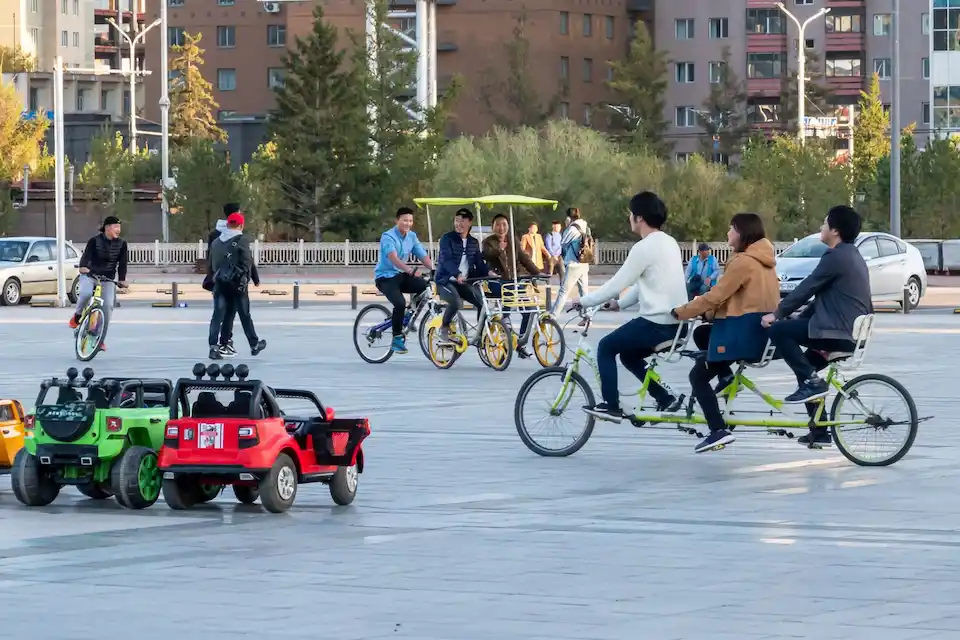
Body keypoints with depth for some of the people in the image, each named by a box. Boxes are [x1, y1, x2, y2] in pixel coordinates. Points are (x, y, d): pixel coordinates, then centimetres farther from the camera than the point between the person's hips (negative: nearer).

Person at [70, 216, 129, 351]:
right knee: (85, 293, -34)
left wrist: (122, 279, -16)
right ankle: (77, 316, -5)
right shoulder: (94, 241, -9)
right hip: (90, 275, -3)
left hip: (108, 279, 3)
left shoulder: (121, 244, 0)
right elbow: (86, 255, -21)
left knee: (108, 305, -13)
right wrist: (83, 266, -42)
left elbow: (122, 263, -3)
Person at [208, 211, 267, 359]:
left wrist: (217, 276, 15)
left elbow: (212, 263, 11)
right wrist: (245, 279, -6)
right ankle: (254, 345, 23)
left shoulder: (216, 242, 9)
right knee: (245, 315, 9)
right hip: (237, 283, -4)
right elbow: (247, 262, -12)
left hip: (219, 282, 4)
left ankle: (214, 346, -11)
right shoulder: (242, 240, -7)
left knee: (218, 314, 1)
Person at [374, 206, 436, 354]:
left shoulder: (412, 237, 5)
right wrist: (410, 270, -48)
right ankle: (397, 339, -15)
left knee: (425, 285, -20)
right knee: (400, 303, -30)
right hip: (386, 277, -6)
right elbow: (393, 258, -33)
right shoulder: (388, 236, -16)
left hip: (401, 275, 6)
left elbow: (424, 256, -1)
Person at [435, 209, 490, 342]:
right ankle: (444, 328, -7)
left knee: (484, 302, -14)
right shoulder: (447, 239, -6)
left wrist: (488, 273, -12)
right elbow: (447, 260, -21)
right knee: (456, 303, -33)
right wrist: (458, 275, -39)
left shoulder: (474, 243, 11)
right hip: (446, 281, -5)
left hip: (464, 282, 5)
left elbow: (479, 263, 10)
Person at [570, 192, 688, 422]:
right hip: (676, 322, 9)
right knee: (629, 355, 25)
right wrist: (619, 303, 24)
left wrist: (584, 301, -2)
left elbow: (617, 283, -13)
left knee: (606, 347, 8)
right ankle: (665, 399, 16)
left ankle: (611, 406, 6)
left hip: (656, 323, -9)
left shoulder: (644, 247, -15)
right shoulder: (669, 243, 13)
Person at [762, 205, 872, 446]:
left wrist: (778, 314, -2)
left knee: (778, 330, -10)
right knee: (804, 365, 22)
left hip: (837, 332, -10)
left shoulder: (836, 257, -13)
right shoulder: (851, 256, 20)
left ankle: (811, 381, -10)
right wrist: (801, 318, 20)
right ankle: (820, 432, 22)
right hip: (852, 333, 10)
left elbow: (807, 288, -11)